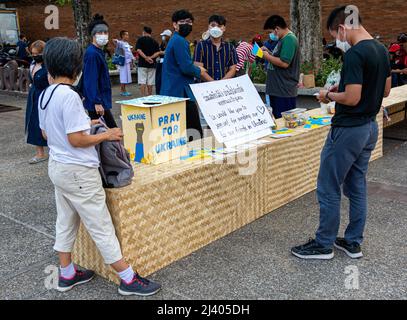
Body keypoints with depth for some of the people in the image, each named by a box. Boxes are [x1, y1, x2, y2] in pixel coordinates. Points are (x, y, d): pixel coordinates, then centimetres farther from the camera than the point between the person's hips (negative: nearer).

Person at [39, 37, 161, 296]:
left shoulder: (45, 95, 6)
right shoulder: (69, 96, -22)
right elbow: (76, 140, -23)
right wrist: (106, 135, -10)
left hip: (57, 166, 9)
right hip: (78, 171, -9)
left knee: (66, 222, 19)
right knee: (101, 227, -1)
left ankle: (67, 274, 32)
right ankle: (129, 279, 10)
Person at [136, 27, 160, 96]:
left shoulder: (140, 40, 0)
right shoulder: (154, 41, 8)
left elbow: (138, 50, -13)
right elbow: (158, 52, -3)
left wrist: (146, 58, -16)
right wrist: (151, 57, -11)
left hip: (142, 63, -3)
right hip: (152, 64, 3)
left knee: (142, 82, -2)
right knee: (150, 82, 7)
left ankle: (143, 96, -8)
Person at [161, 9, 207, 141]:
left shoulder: (176, 40, 21)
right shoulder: (179, 41, -12)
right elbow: (186, 67, -20)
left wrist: (196, 69, 10)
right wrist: (199, 71, -1)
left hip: (174, 92, 11)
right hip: (180, 93, -11)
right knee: (195, 133, -9)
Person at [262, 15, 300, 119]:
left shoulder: (289, 39, -15)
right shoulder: (283, 39, 17)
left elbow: (284, 63, -24)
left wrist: (268, 57, -12)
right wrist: (268, 52, 11)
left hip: (285, 92, -10)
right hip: (277, 89, 10)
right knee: (276, 119, 14)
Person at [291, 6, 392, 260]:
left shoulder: (355, 54, -21)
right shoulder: (382, 50, 8)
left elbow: (352, 98, -24)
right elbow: (385, 91, 16)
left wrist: (328, 95, -8)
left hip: (348, 131, -9)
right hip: (370, 128, 9)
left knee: (329, 189, 2)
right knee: (357, 186, 16)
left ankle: (324, 245, 14)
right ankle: (354, 242, 26)